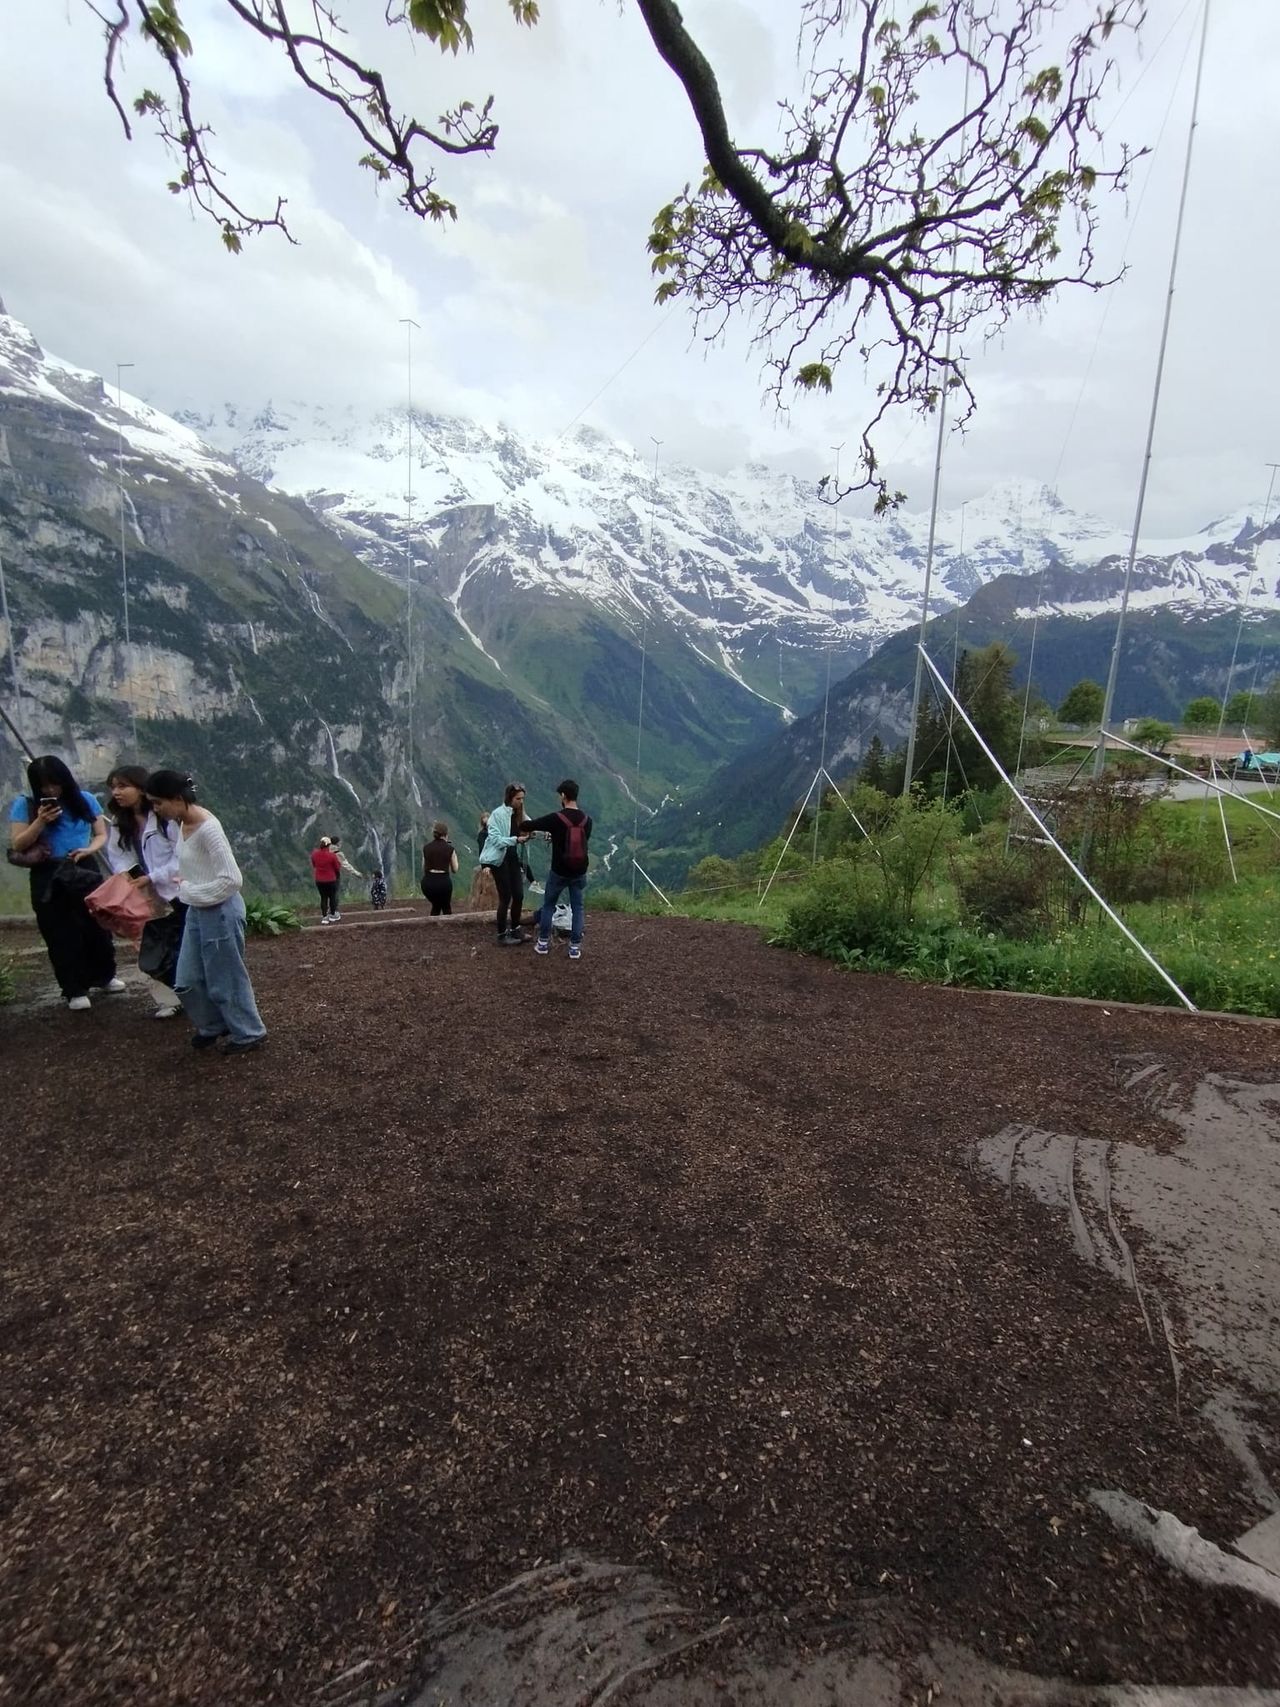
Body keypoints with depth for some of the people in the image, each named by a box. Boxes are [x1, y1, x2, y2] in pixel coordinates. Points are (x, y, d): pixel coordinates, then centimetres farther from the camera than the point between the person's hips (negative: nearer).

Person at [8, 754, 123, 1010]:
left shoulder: (85, 800, 0)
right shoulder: (25, 804, -5)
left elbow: (102, 835, 4)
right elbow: (17, 846, -7)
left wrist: (89, 849, -17)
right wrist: (41, 821, -20)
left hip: (84, 871, 2)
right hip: (48, 878, -2)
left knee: (97, 926, 11)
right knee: (61, 934, 3)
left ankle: (103, 975, 31)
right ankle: (74, 990, 12)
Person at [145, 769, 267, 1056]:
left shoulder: (207, 829, -24)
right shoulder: (183, 823, 4)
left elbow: (232, 879, -26)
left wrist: (190, 891, -17)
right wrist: (184, 886, 4)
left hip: (219, 911, -9)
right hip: (197, 911, 9)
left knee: (225, 979, 5)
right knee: (187, 981, 16)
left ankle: (249, 1034, 22)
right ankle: (213, 1025, 36)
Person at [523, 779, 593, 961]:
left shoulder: (555, 818, -17)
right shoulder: (586, 820, -4)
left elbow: (528, 825, -7)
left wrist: (526, 820, 19)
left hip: (559, 872, -2)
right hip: (579, 873, 3)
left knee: (548, 905, 16)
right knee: (577, 908, 12)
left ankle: (543, 943, 22)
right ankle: (575, 947, 11)